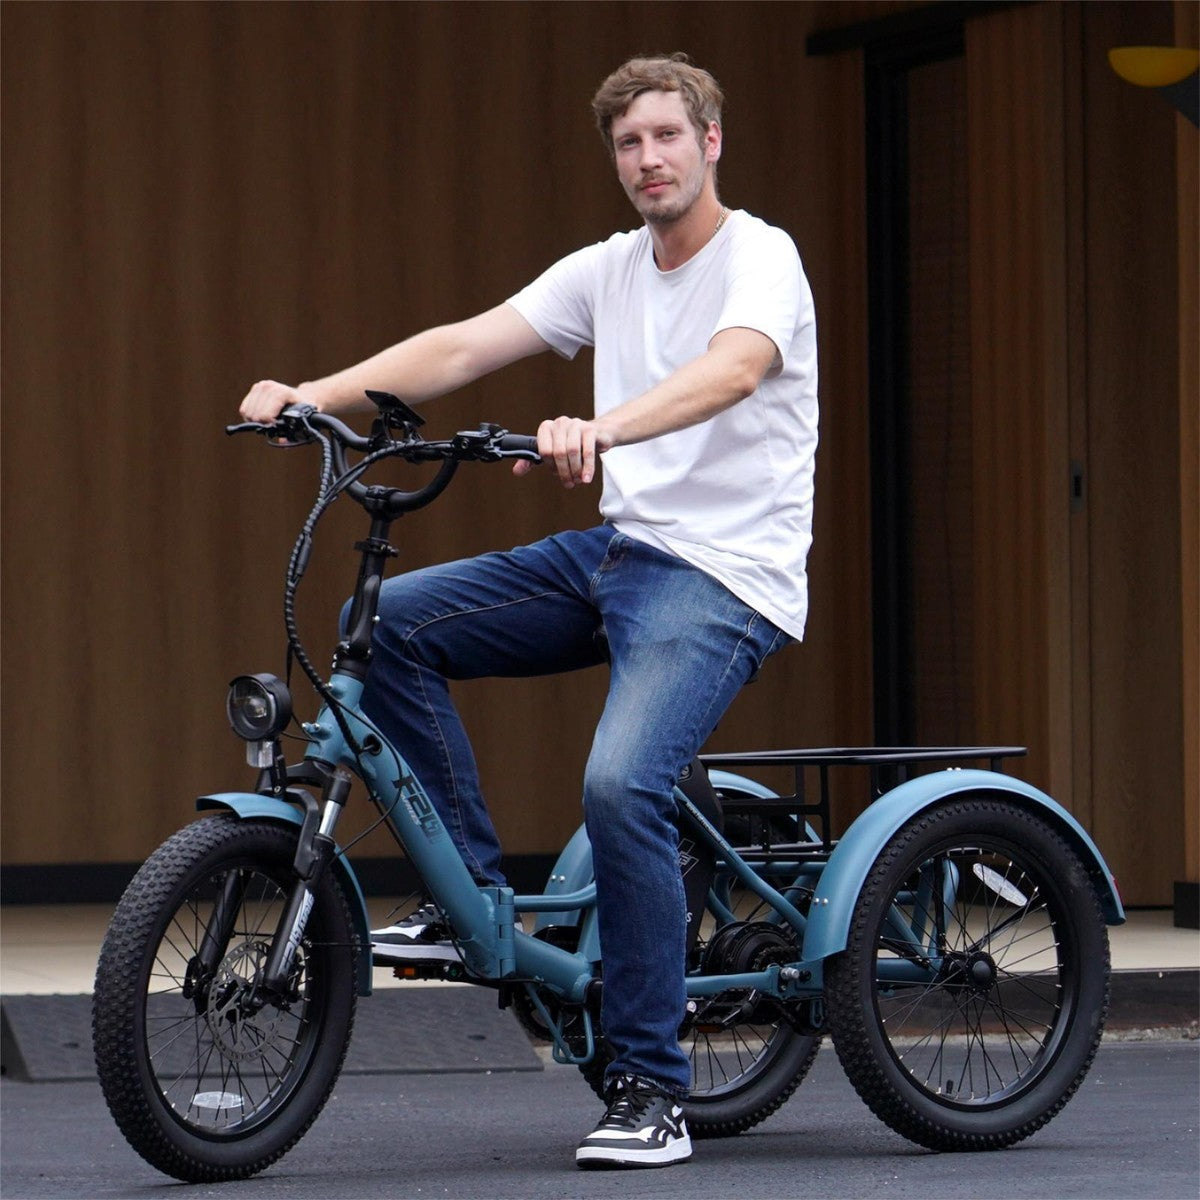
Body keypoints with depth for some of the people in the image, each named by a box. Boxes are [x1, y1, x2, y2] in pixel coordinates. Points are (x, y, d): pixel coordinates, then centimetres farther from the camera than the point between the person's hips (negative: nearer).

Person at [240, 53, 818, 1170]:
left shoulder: (760, 258, -9)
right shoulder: (608, 271, 13)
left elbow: (732, 370, -30)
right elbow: (463, 346, 4)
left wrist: (602, 430, -49)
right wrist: (313, 395, -10)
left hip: (725, 574, -8)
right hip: (617, 546, 8)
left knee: (621, 783, -28)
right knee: (391, 620, -6)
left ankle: (650, 1092, -19)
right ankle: (481, 893, 2)